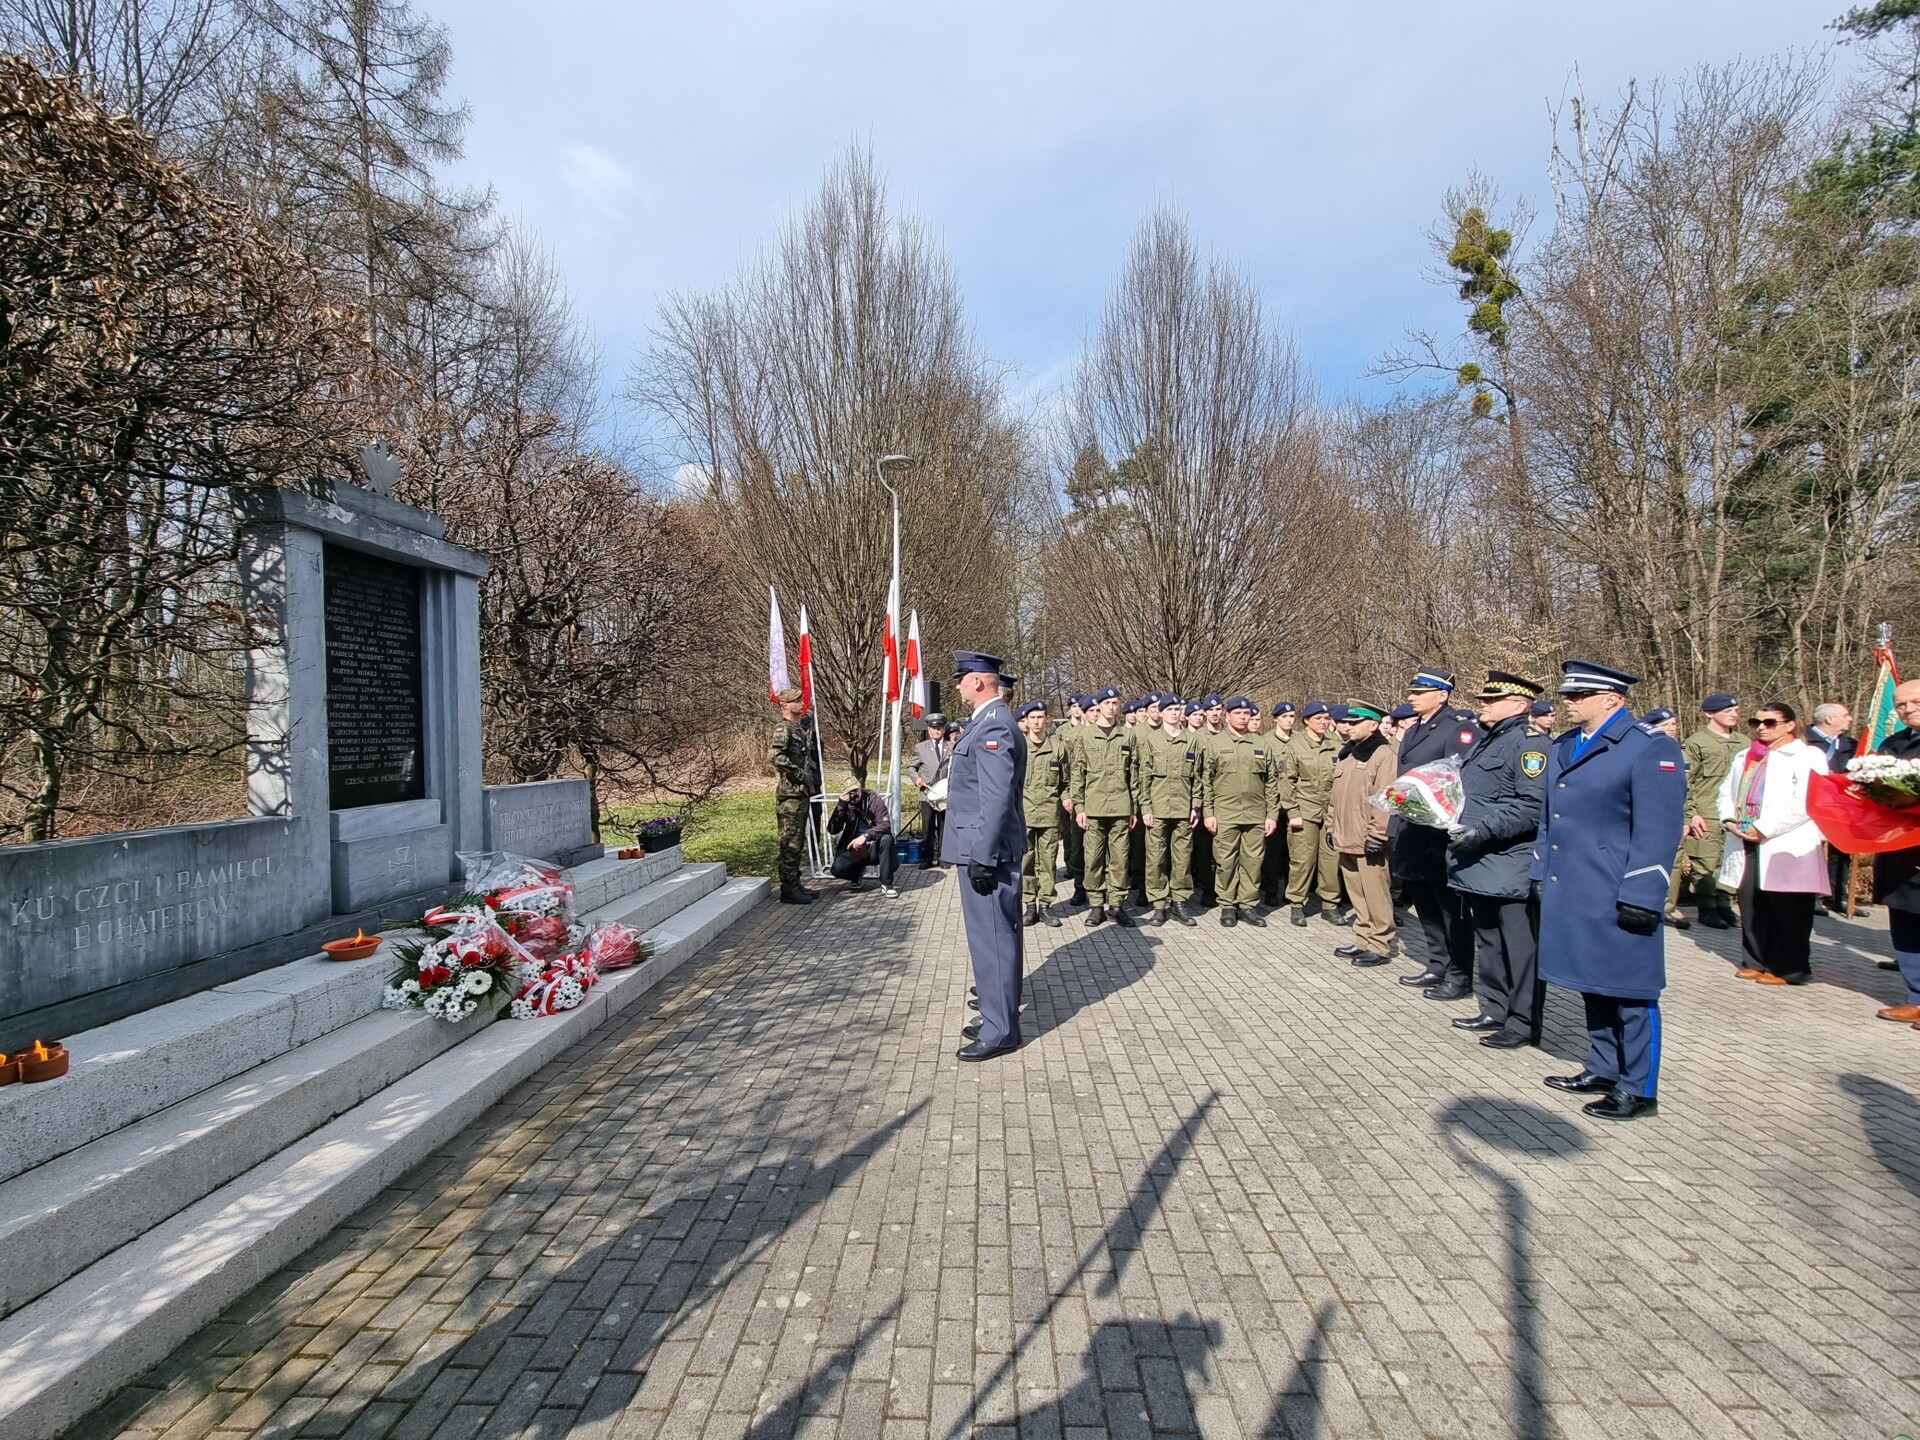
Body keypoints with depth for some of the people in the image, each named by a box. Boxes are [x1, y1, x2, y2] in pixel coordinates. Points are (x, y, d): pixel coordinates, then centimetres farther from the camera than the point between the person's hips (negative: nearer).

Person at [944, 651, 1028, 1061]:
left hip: (987, 853, -11)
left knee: (992, 937, -3)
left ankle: (1000, 1030, 6)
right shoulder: (990, 722, 13)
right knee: (998, 935, 20)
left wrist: (981, 857, -23)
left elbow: (996, 799, -24)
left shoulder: (994, 727, -20)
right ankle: (999, 1009, 35)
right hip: (987, 850, 11)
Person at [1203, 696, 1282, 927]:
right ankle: (1227, 905, 13)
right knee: (1226, 861, 2)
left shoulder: (1263, 744, 9)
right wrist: (1207, 813, -4)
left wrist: (1272, 814, 4)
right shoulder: (1216, 745, 4)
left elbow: (1272, 782, 10)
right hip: (1225, 815, -2)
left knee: (1253, 861, 4)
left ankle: (1248, 904, 15)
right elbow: (1206, 781, 3)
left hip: (1256, 816, 2)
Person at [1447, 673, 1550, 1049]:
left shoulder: (1528, 743, -12)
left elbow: (1532, 807, -21)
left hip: (1508, 867, -9)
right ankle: (1495, 1011, 30)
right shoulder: (1483, 739, 16)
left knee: (1518, 945, 1)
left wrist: (1483, 829, -25)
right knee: (1486, 941, 17)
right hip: (1476, 862, 10)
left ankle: (1523, 1022, 12)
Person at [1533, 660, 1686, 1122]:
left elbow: (1656, 832, -15)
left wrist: (1640, 898, -18)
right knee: (1593, 987, 17)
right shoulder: (1563, 747, 13)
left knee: (1630, 994, 3)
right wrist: (1542, 874, 17)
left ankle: (1638, 1090, 14)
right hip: (1570, 894, 8)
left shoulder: (1651, 748, -11)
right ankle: (1603, 1070, 30)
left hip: (1616, 901, -8)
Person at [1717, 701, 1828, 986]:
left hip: (1786, 847, -6)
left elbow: (1805, 803, -14)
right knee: (1751, 906, 8)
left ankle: (1789, 969, 9)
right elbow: (1726, 791, 19)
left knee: (1786, 912, -1)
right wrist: (1730, 819, -1)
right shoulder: (1745, 758, 20)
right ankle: (1758, 962, 17)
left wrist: (1763, 828, -16)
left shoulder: (1808, 757, -2)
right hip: (1747, 844, 6)